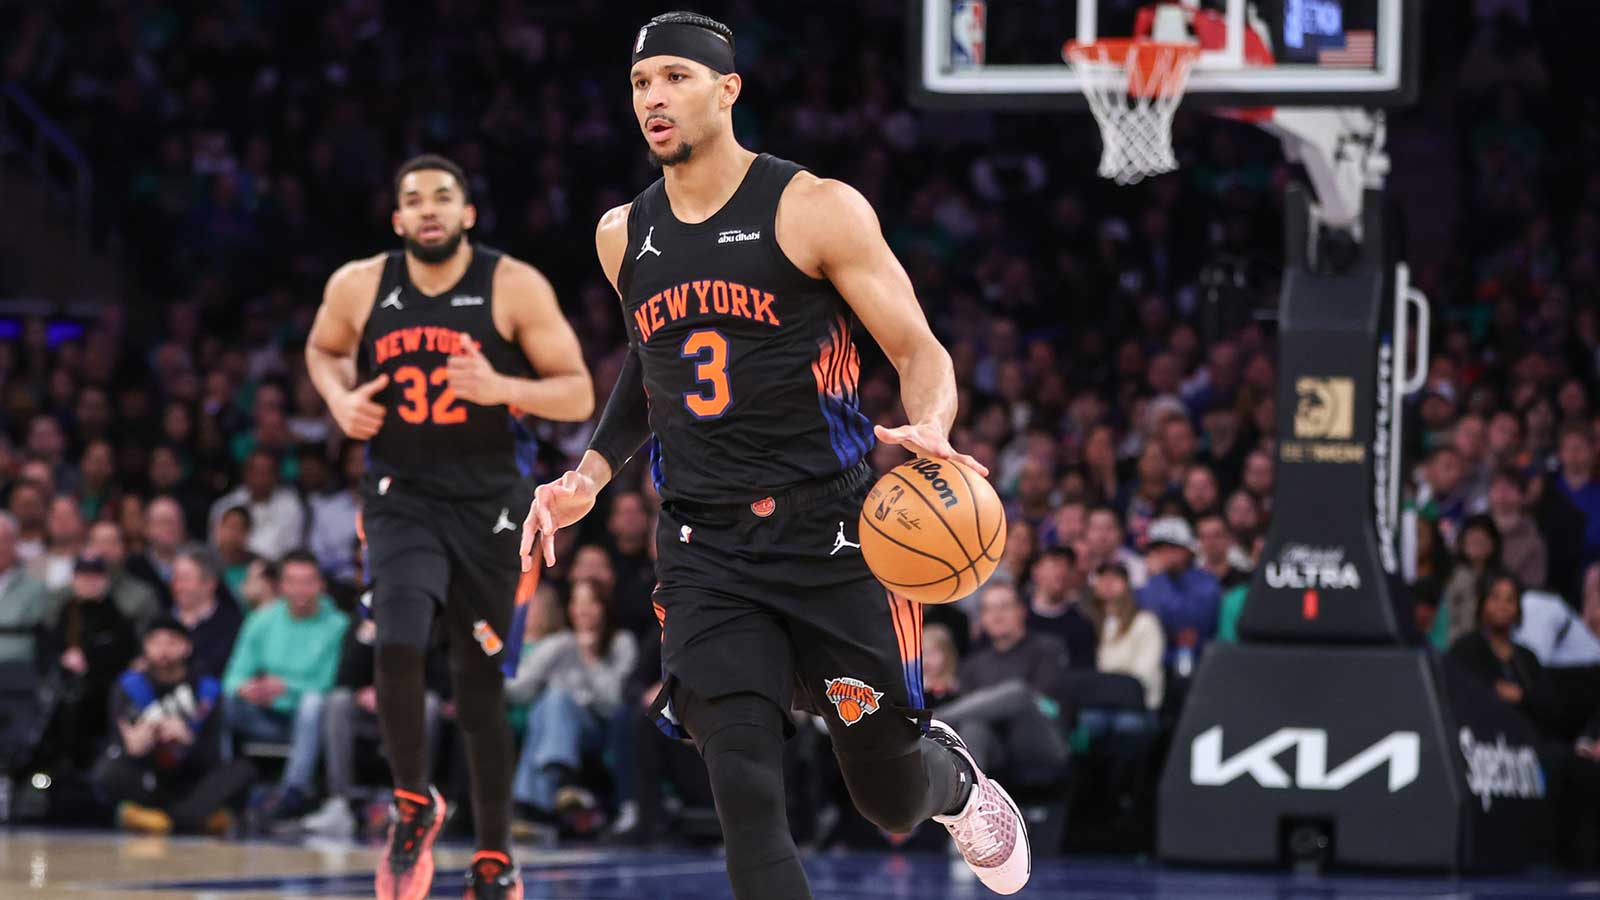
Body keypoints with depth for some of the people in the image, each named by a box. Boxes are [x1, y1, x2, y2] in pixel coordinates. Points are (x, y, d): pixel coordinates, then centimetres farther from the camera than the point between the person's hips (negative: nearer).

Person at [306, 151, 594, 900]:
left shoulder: (515, 288, -10)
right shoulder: (358, 287, -3)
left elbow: (579, 396, -9)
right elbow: (323, 350, 19)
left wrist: (502, 388, -26)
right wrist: (341, 400, -3)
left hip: (489, 500, -1)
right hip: (402, 494, 1)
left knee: (480, 683, 6)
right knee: (398, 643, -23)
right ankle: (413, 804, 1)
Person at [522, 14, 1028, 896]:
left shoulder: (817, 209, -7)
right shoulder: (623, 236, 9)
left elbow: (921, 354, -6)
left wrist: (929, 428, -28)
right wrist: (588, 475, 14)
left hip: (830, 532, -3)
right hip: (705, 551, 3)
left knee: (891, 800, 9)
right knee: (745, 792, -13)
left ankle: (954, 776, 47)